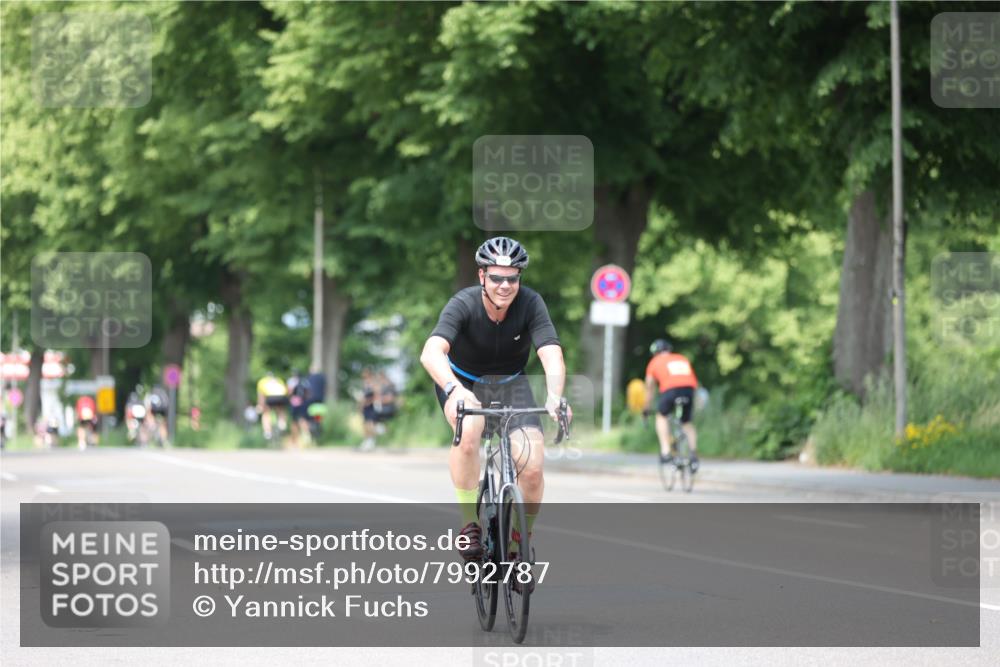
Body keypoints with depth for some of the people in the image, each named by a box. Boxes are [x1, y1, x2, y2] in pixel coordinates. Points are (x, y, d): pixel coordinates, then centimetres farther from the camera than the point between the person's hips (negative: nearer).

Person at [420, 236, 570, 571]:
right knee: (468, 433, -36)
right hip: (463, 383, -2)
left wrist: (554, 396, -56)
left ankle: (518, 546, 7)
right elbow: (431, 353, -43)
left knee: (532, 467, -18)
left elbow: (552, 356, -35)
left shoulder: (531, 304, -23)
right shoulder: (464, 304, -28)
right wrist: (454, 390, -62)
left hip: (510, 383, 2)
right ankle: (470, 524, -18)